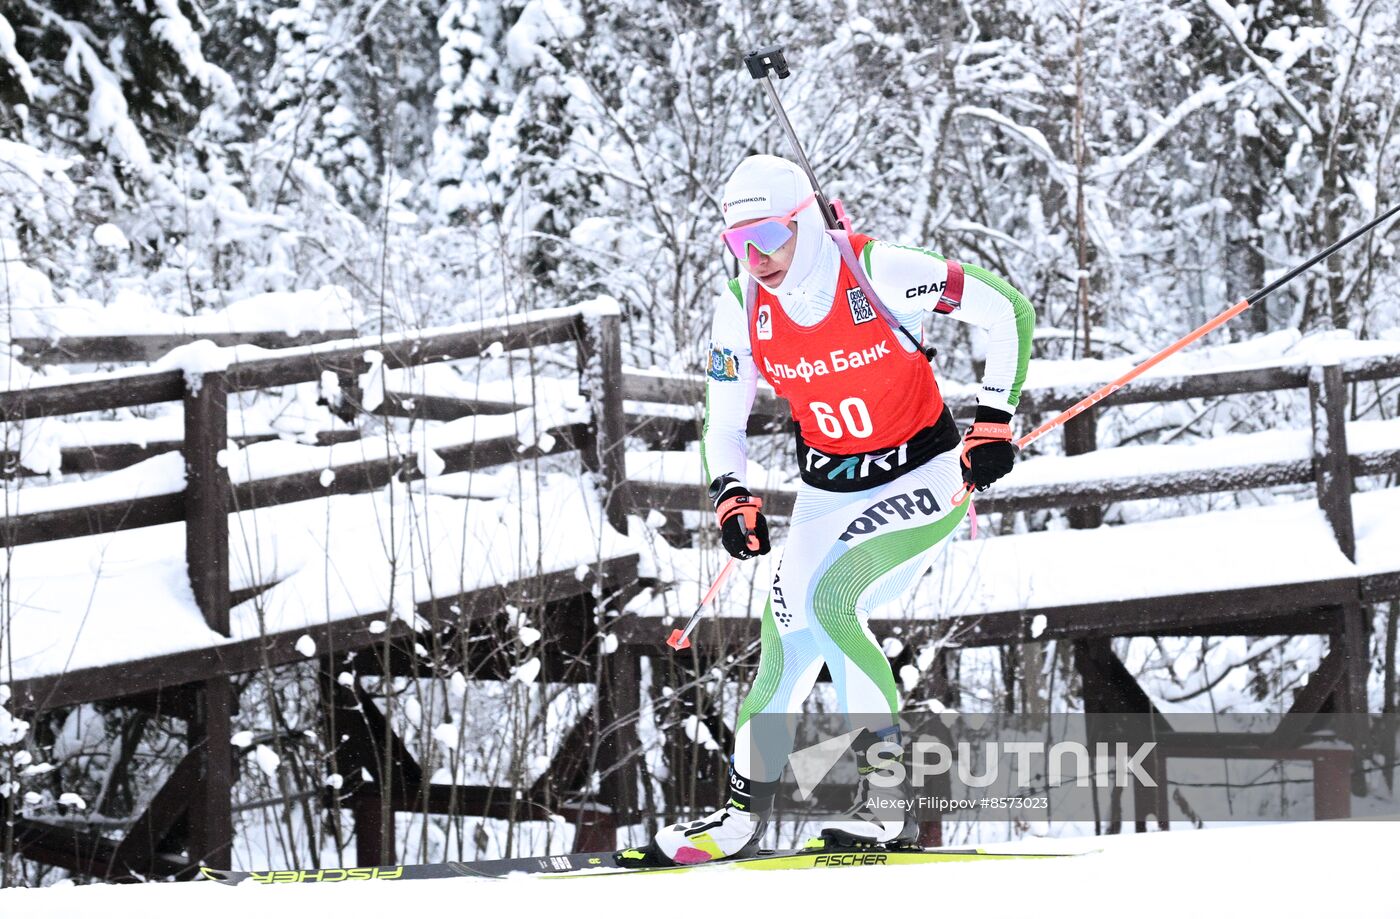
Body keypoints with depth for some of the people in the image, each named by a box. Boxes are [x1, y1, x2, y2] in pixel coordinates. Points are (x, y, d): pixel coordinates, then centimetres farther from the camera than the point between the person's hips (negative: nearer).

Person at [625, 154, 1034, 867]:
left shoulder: (874, 271, -22)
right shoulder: (742, 308, -7)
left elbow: (1007, 310, -13)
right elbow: (723, 424, 5)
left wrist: (993, 423, -15)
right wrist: (732, 500, -13)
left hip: (920, 478, -6)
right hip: (828, 491, 6)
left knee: (830, 599, -25)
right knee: (787, 636, 1)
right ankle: (744, 811, 17)